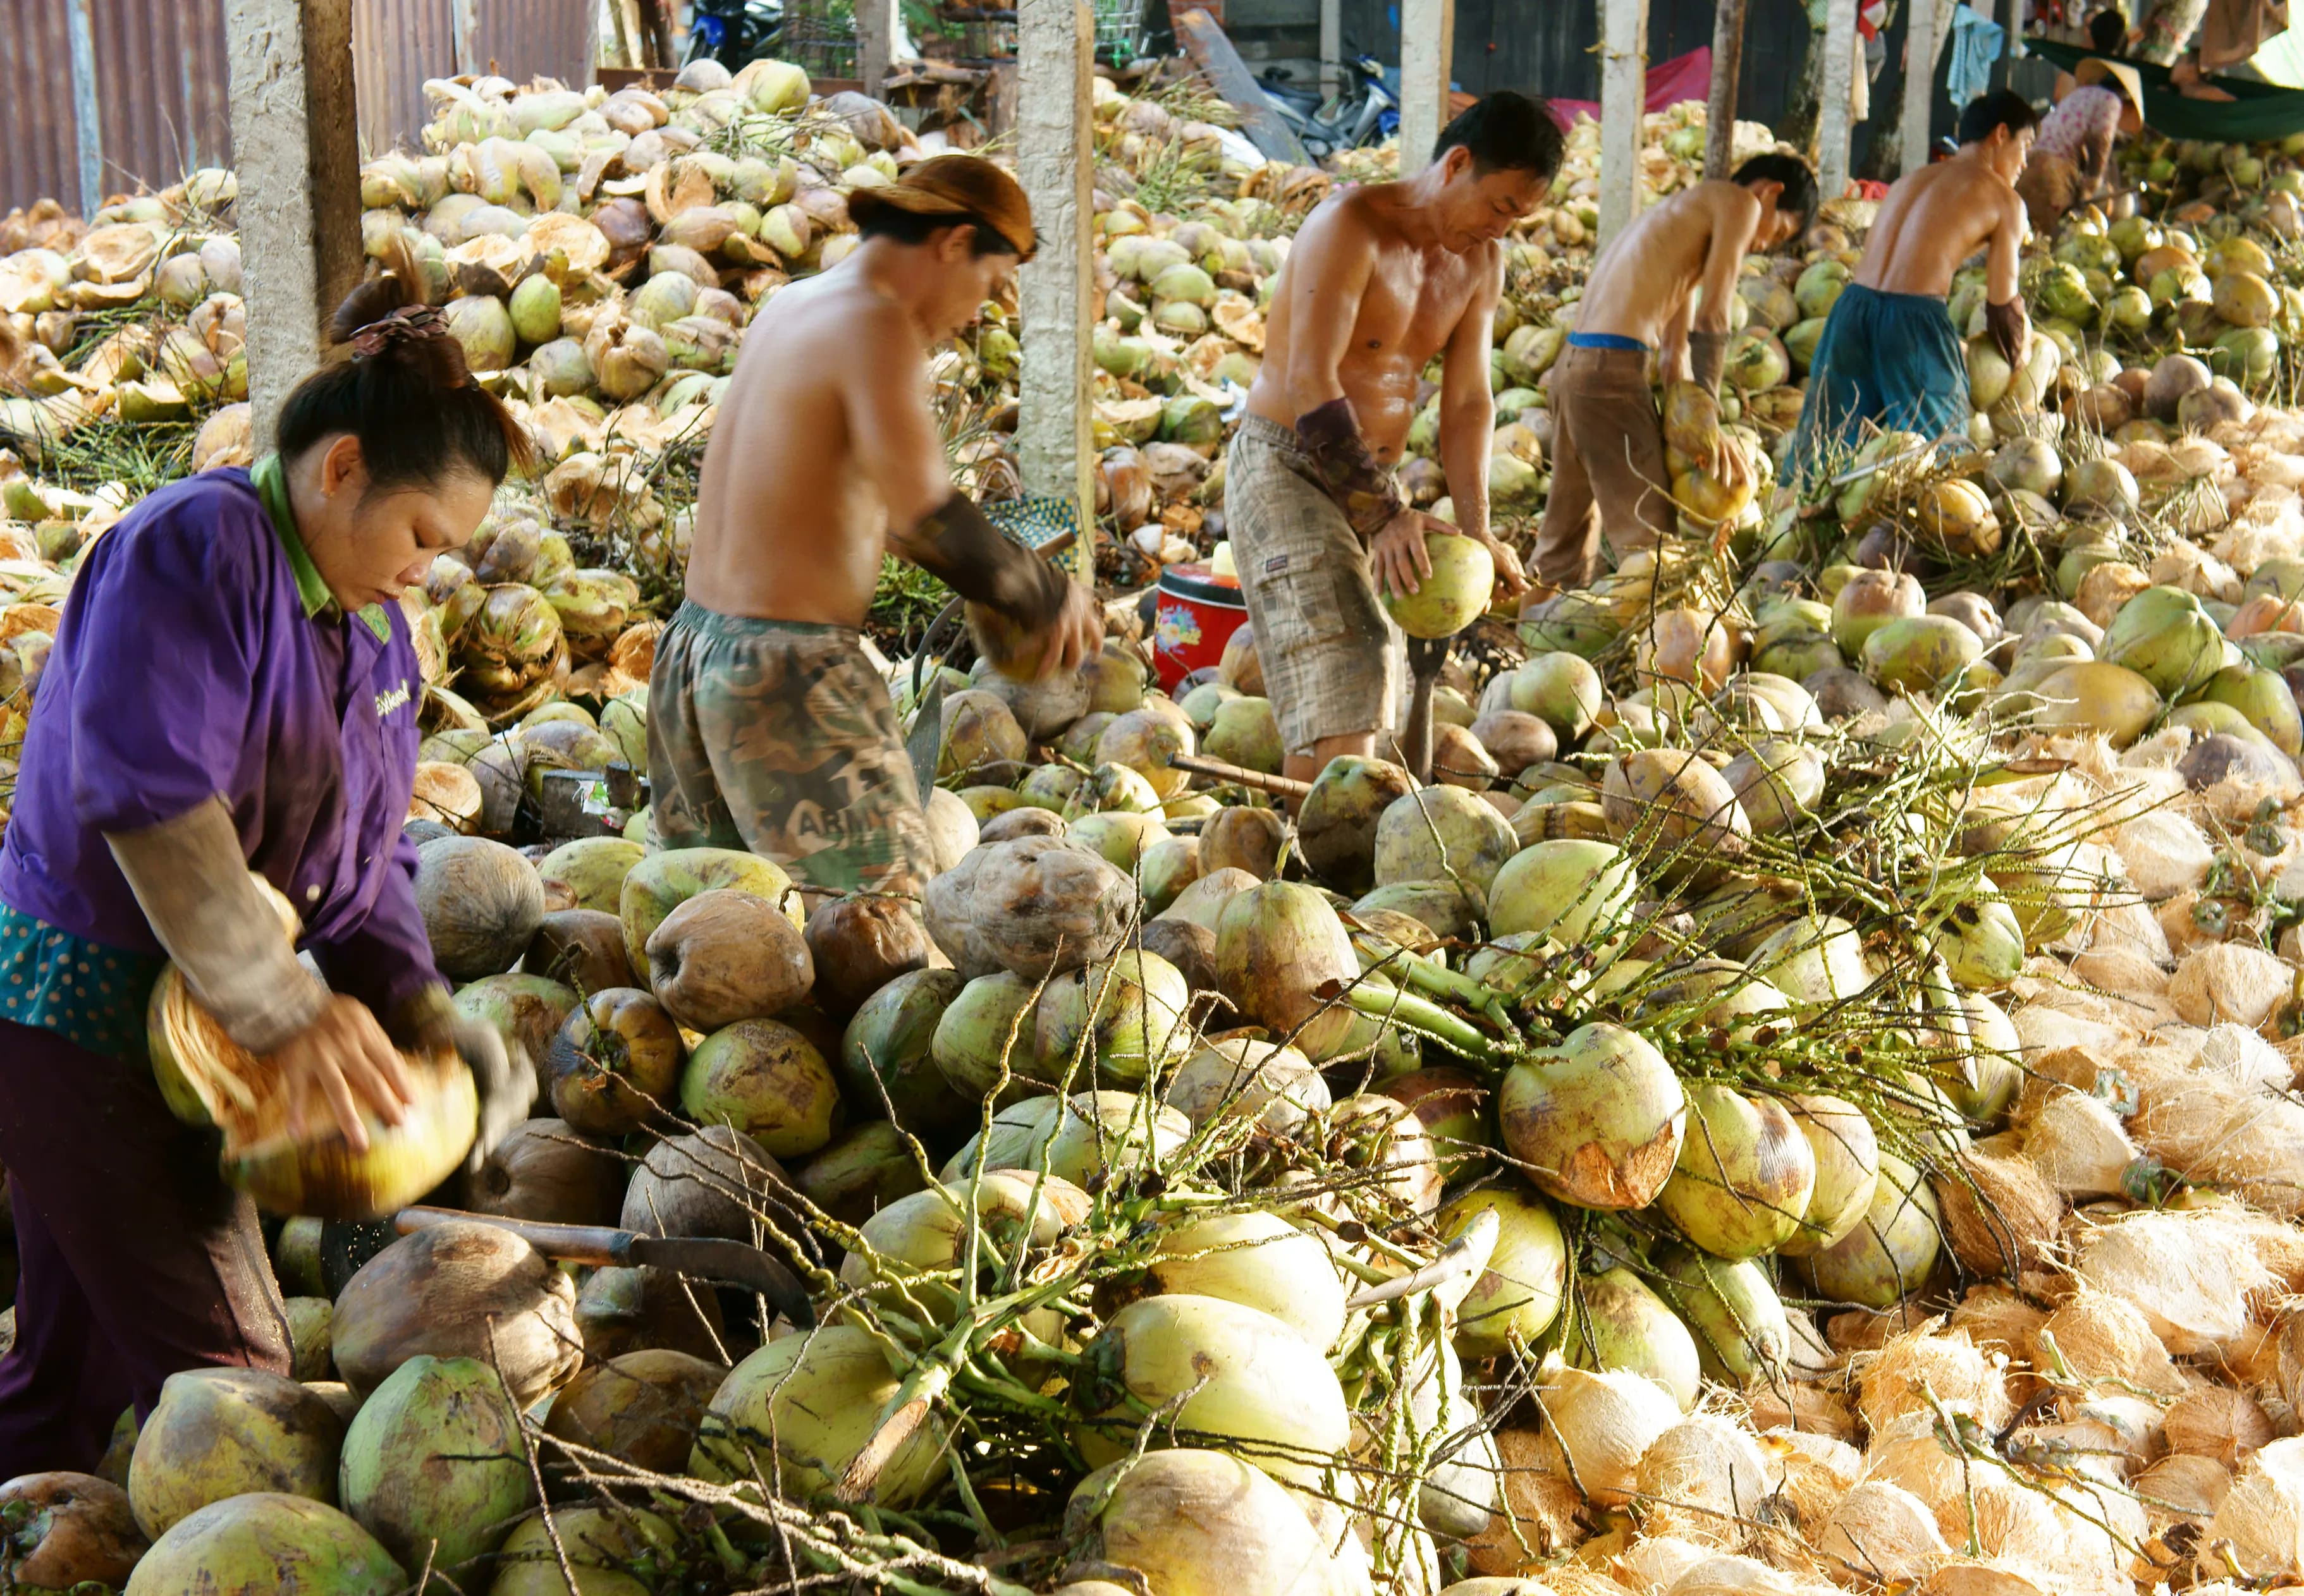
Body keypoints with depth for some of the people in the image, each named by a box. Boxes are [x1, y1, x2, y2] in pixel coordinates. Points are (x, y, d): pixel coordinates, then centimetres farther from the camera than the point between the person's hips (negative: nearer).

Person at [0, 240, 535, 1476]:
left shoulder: (371, 633, 11)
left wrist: (427, 1021, -5)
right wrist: (286, 1011, -26)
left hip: (161, 1024, 9)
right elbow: (146, 793, -27)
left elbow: (358, 865, 11)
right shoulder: (196, 547, -17)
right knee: (226, 1373, -4)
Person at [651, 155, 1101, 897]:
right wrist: (1051, 598, -9)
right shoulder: (876, 324, -14)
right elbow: (926, 516, -23)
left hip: (692, 647, 9)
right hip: (787, 674, -9)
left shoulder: (789, 306, 14)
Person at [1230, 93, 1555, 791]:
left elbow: (1468, 401, 4)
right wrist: (1392, 512, -30)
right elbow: (1310, 383, -25)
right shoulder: (1352, 225, -17)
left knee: (1371, 691, 6)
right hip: (1284, 466, -8)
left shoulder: (1481, 262, 8)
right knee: (1346, 662, -22)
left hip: (1372, 481, 8)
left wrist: (1476, 531, -10)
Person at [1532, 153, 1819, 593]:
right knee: (1648, 531, -9)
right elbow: (1713, 317, -7)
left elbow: (1677, 337, 21)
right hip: (1613, 369, -10)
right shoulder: (1739, 202, 1)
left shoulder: (1690, 209, 29)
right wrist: (1710, 425, -7)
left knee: (1566, 540, 15)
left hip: (1571, 363, 10)